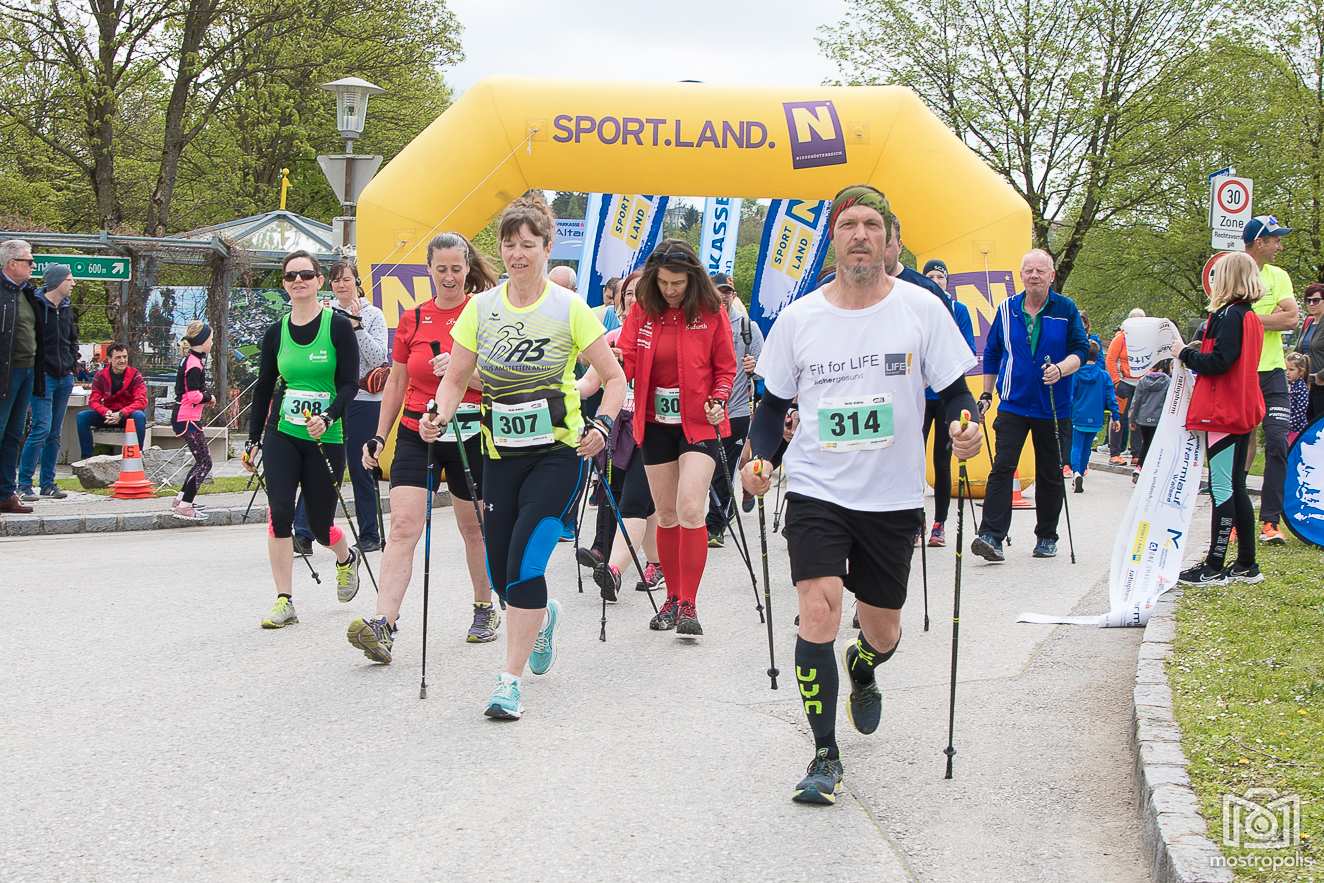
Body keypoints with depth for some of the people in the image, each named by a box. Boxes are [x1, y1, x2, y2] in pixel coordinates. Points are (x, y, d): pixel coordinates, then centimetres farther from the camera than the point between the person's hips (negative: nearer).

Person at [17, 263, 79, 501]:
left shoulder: (67, 308, 12)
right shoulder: (36, 306, -10)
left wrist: (72, 363, 11)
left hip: (64, 377, 7)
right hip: (43, 376, -7)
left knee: (55, 433, 9)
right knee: (42, 428, -13)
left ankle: (48, 484, 14)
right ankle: (24, 485, -7)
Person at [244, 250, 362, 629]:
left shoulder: (338, 327, -5)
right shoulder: (276, 333, 6)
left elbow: (350, 384, -8)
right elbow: (264, 388, 14)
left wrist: (326, 417, -24)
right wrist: (252, 440, 15)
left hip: (326, 438, -2)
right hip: (281, 435, 2)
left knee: (320, 524, 5)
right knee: (279, 513, -12)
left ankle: (347, 559, 40)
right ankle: (284, 601, -4)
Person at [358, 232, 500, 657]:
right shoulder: (412, 319, 7)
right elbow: (396, 383, 13)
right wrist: (379, 436, 10)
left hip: (468, 434, -1)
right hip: (416, 431, 1)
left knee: (474, 527, 12)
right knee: (403, 526, -13)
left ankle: (485, 610, 33)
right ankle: (382, 625, -22)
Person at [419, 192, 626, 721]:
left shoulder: (569, 308, -6)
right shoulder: (481, 307, 3)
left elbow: (614, 378, -2)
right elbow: (455, 380, 7)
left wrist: (602, 426, -19)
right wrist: (439, 417, -13)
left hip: (557, 453, -4)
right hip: (501, 454, 4)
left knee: (525, 562, -16)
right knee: (501, 572, 8)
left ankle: (510, 681, -7)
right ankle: (542, 617, 44)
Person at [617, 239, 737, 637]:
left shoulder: (711, 312, -5)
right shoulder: (643, 311, 1)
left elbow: (725, 367, 3)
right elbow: (626, 361, -2)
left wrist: (718, 400, -14)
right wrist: (614, 360, -24)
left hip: (699, 421, -3)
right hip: (656, 422, 3)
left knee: (690, 510, -15)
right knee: (666, 514, 10)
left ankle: (688, 605, -10)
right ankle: (673, 597, 22)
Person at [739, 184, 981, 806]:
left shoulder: (921, 308, -3)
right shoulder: (798, 317, 0)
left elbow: (953, 389, 2)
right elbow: (774, 403, 10)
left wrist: (964, 427, -20)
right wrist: (760, 459, -7)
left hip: (893, 498, 1)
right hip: (817, 491, 0)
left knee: (882, 632, 11)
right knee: (818, 610, -17)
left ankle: (862, 669, 51)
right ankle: (825, 756, -4)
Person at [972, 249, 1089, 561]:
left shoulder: (1066, 309, -1)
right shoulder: (1007, 309, 5)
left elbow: (1081, 350, -2)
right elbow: (991, 354, 14)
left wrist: (1060, 369, -22)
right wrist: (986, 395, 14)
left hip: (1053, 406, 0)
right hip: (1013, 404, 0)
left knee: (1050, 474, 8)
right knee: (1002, 467, -13)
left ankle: (1047, 537, 21)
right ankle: (991, 535, -18)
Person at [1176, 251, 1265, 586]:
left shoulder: (1229, 315, -15)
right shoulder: (1251, 317, 15)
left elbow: (1218, 362, -23)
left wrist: (1186, 353, -8)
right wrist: (1198, 349, 9)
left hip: (1222, 414, -10)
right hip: (1241, 411, 10)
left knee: (1222, 489, -6)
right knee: (1235, 488, 14)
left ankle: (1214, 568, -3)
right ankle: (1247, 565, 18)